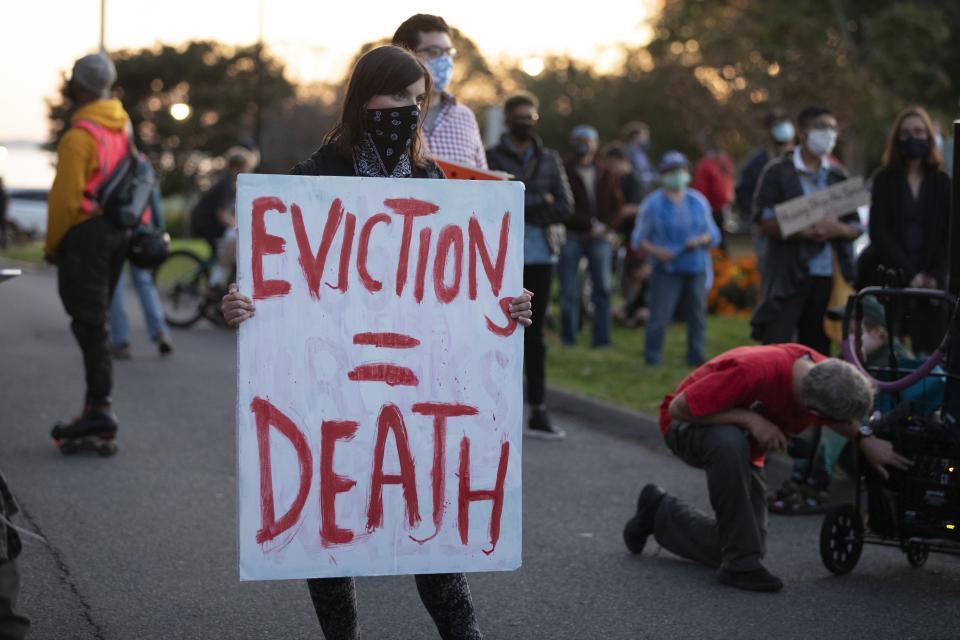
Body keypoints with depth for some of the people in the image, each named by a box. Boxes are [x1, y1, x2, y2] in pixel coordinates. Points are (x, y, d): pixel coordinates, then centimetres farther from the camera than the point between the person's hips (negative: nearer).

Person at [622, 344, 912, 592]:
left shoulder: (826, 373, -19)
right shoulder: (752, 372, -40)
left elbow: (842, 419, 5)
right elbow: (679, 407, -32)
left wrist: (865, 439, -14)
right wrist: (750, 418, -37)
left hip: (744, 444, 6)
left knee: (739, 547, -3)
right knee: (730, 442, -42)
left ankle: (660, 513, 23)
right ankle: (741, 563, -30)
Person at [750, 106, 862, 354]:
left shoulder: (839, 176, 15)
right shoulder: (778, 172, 2)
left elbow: (856, 228, 13)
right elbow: (763, 219, -7)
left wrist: (837, 229, -11)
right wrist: (802, 232, -20)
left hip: (828, 276, 4)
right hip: (788, 276, -4)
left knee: (817, 351, 7)